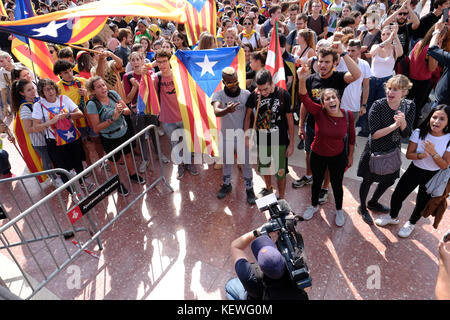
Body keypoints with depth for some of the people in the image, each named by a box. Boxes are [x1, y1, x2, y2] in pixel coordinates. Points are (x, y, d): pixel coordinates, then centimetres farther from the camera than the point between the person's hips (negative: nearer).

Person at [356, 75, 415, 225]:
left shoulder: (409, 106, -7)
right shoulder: (378, 106, -22)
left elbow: (406, 134, -9)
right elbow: (374, 134, -22)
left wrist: (403, 121, -28)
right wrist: (394, 126, -32)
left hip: (393, 151, 5)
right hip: (375, 151, -5)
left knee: (389, 180, 22)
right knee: (368, 180, 11)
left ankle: (373, 203, 49)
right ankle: (362, 207, 36)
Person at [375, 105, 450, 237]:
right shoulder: (419, 133, -15)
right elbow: (409, 154, -11)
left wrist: (433, 153, -32)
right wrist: (422, 155, -32)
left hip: (432, 176, -1)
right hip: (414, 170, 1)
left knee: (421, 203, 16)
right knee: (397, 196, 8)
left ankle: (411, 223, 46)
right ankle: (393, 217, 39)